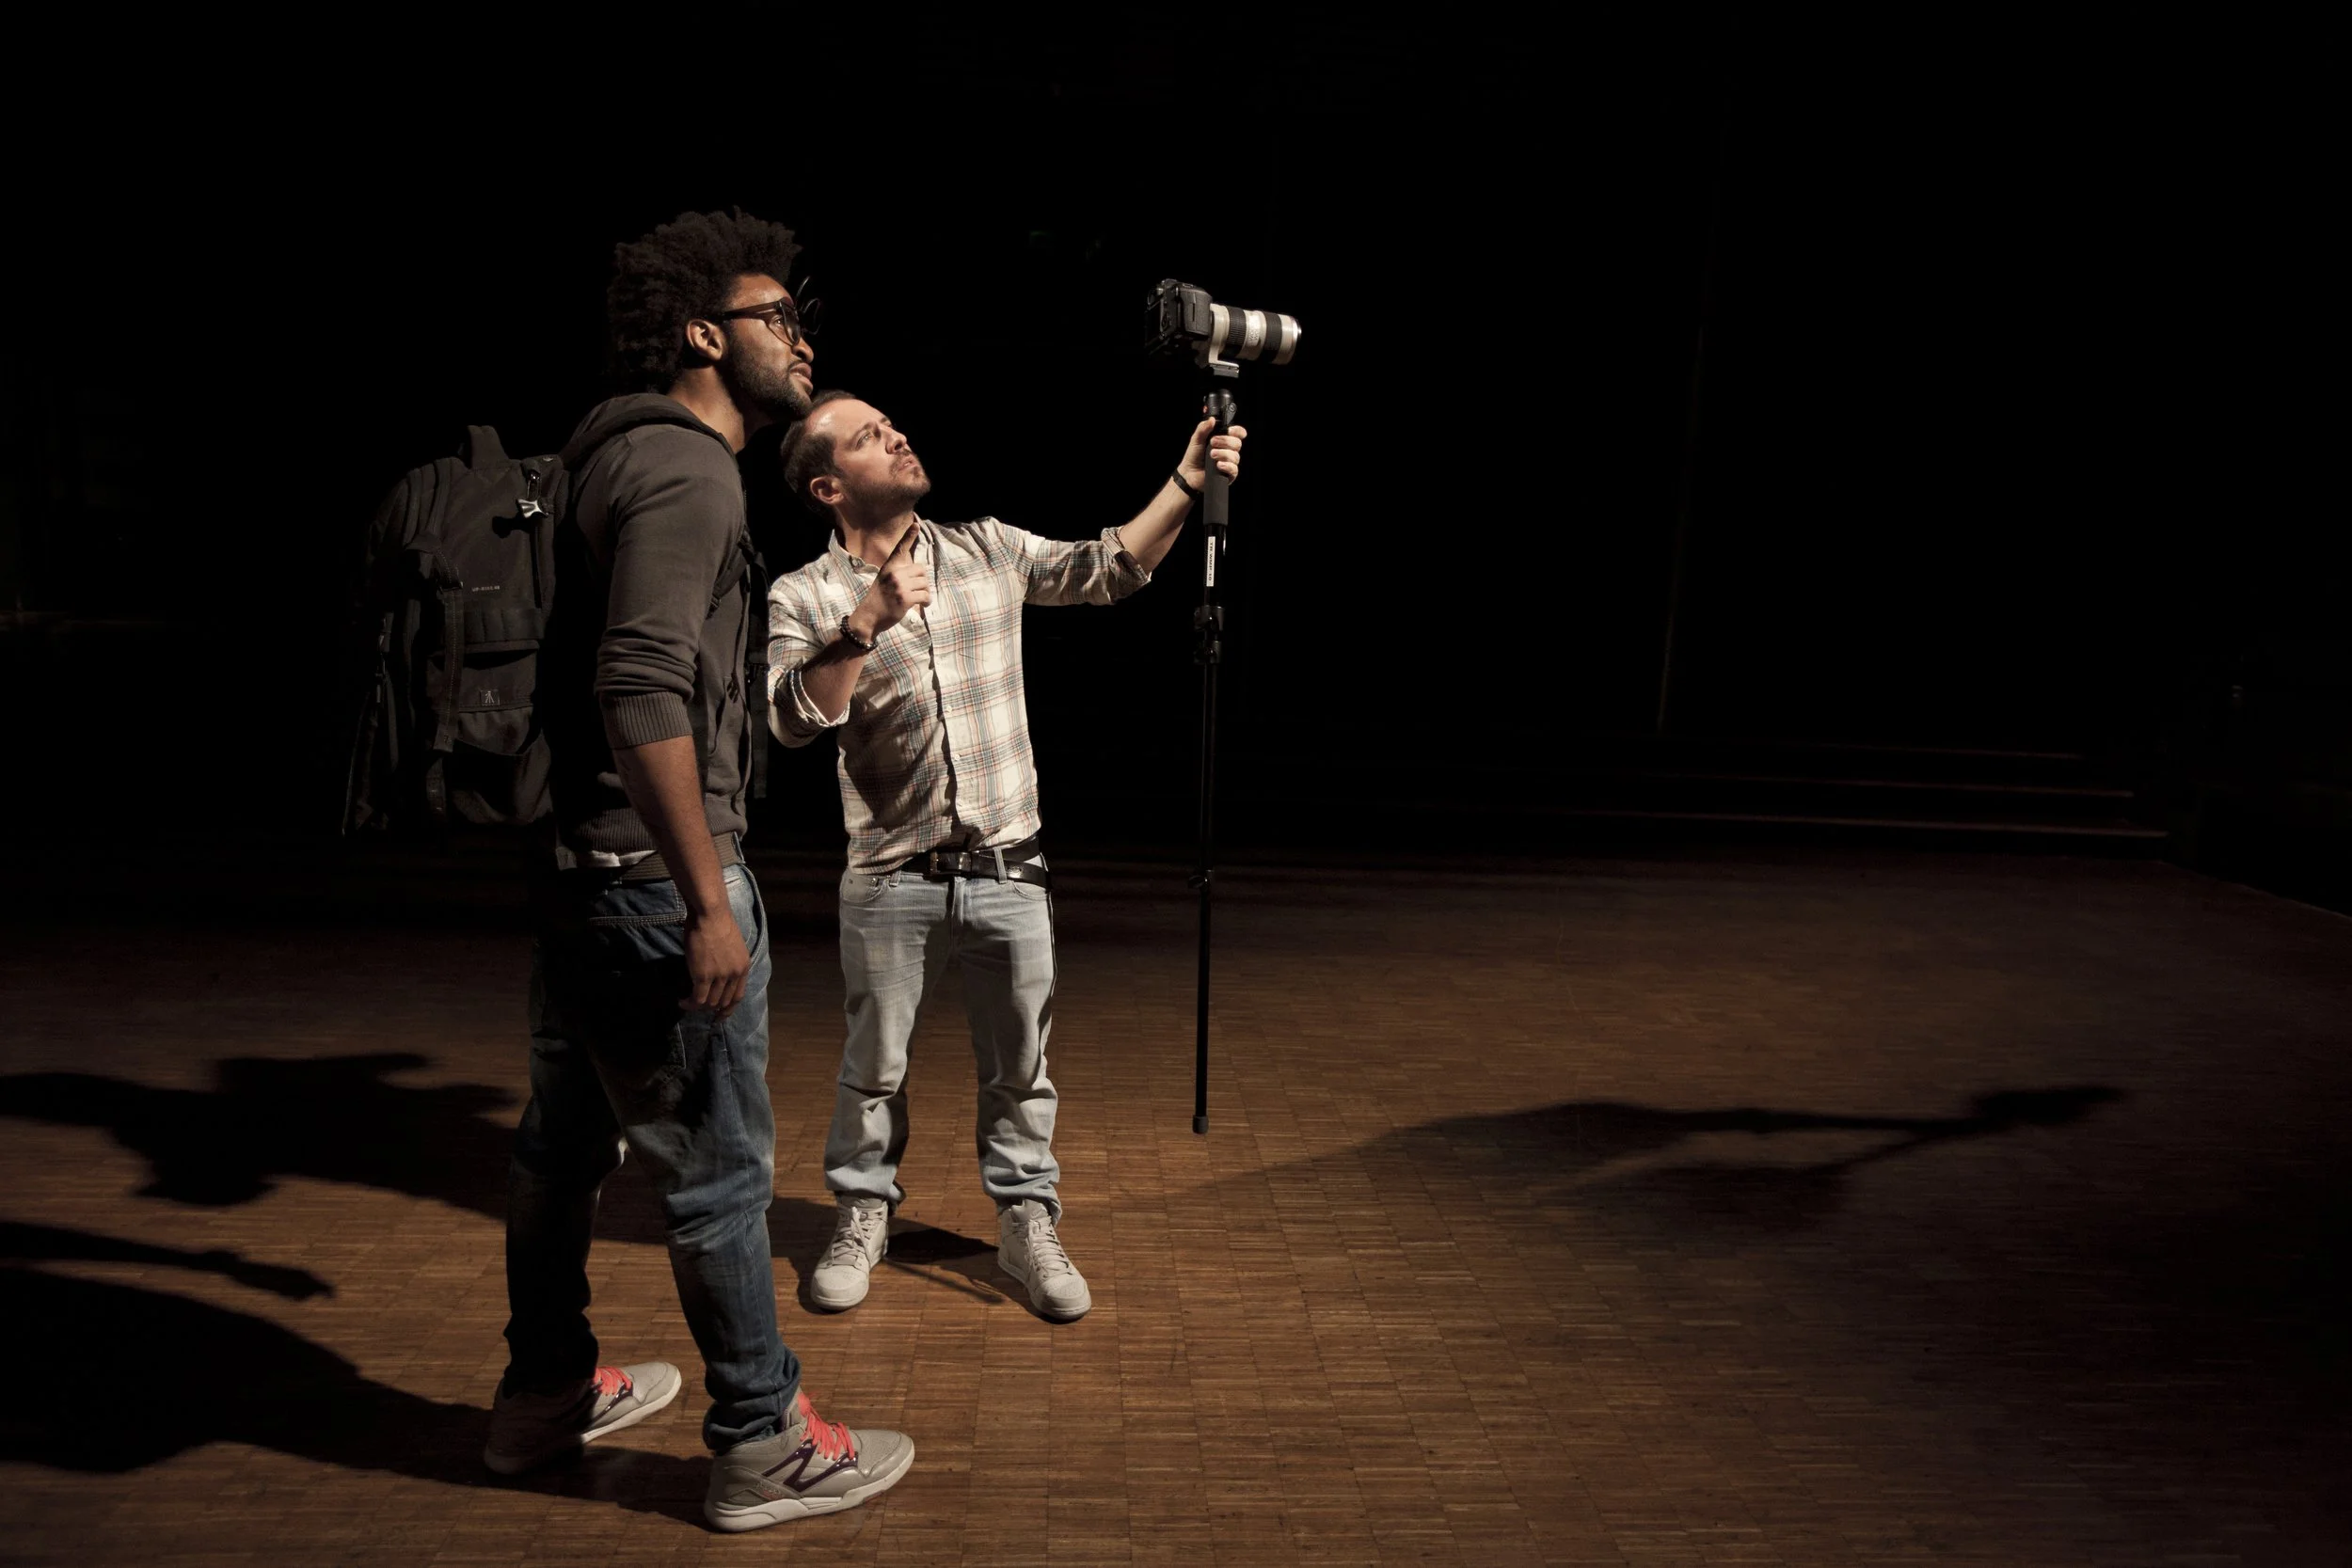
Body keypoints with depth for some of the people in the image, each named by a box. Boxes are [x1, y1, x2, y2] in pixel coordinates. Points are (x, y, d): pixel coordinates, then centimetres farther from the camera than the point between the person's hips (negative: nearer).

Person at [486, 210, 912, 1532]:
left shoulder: (623, 458, 16)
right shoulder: (687, 469, -16)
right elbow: (645, 690, -27)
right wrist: (709, 903, -26)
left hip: (579, 867, 10)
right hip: (656, 879, -10)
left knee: (570, 1144, 20)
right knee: (721, 1170, 2)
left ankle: (545, 1394, 38)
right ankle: (767, 1448, 17)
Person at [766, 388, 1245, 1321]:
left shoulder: (987, 550, 7)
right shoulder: (803, 598, -1)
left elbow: (1107, 569, 6)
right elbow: (792, 719, -14)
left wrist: (1186, 483, -4)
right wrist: (867, 625, -24)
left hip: (1009, 871, 2)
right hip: (890, 883, -2)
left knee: (1019, 1067, 11)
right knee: (873, 1068, 12)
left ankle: (1028, 1225, 27)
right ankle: (861, 1219, 33)